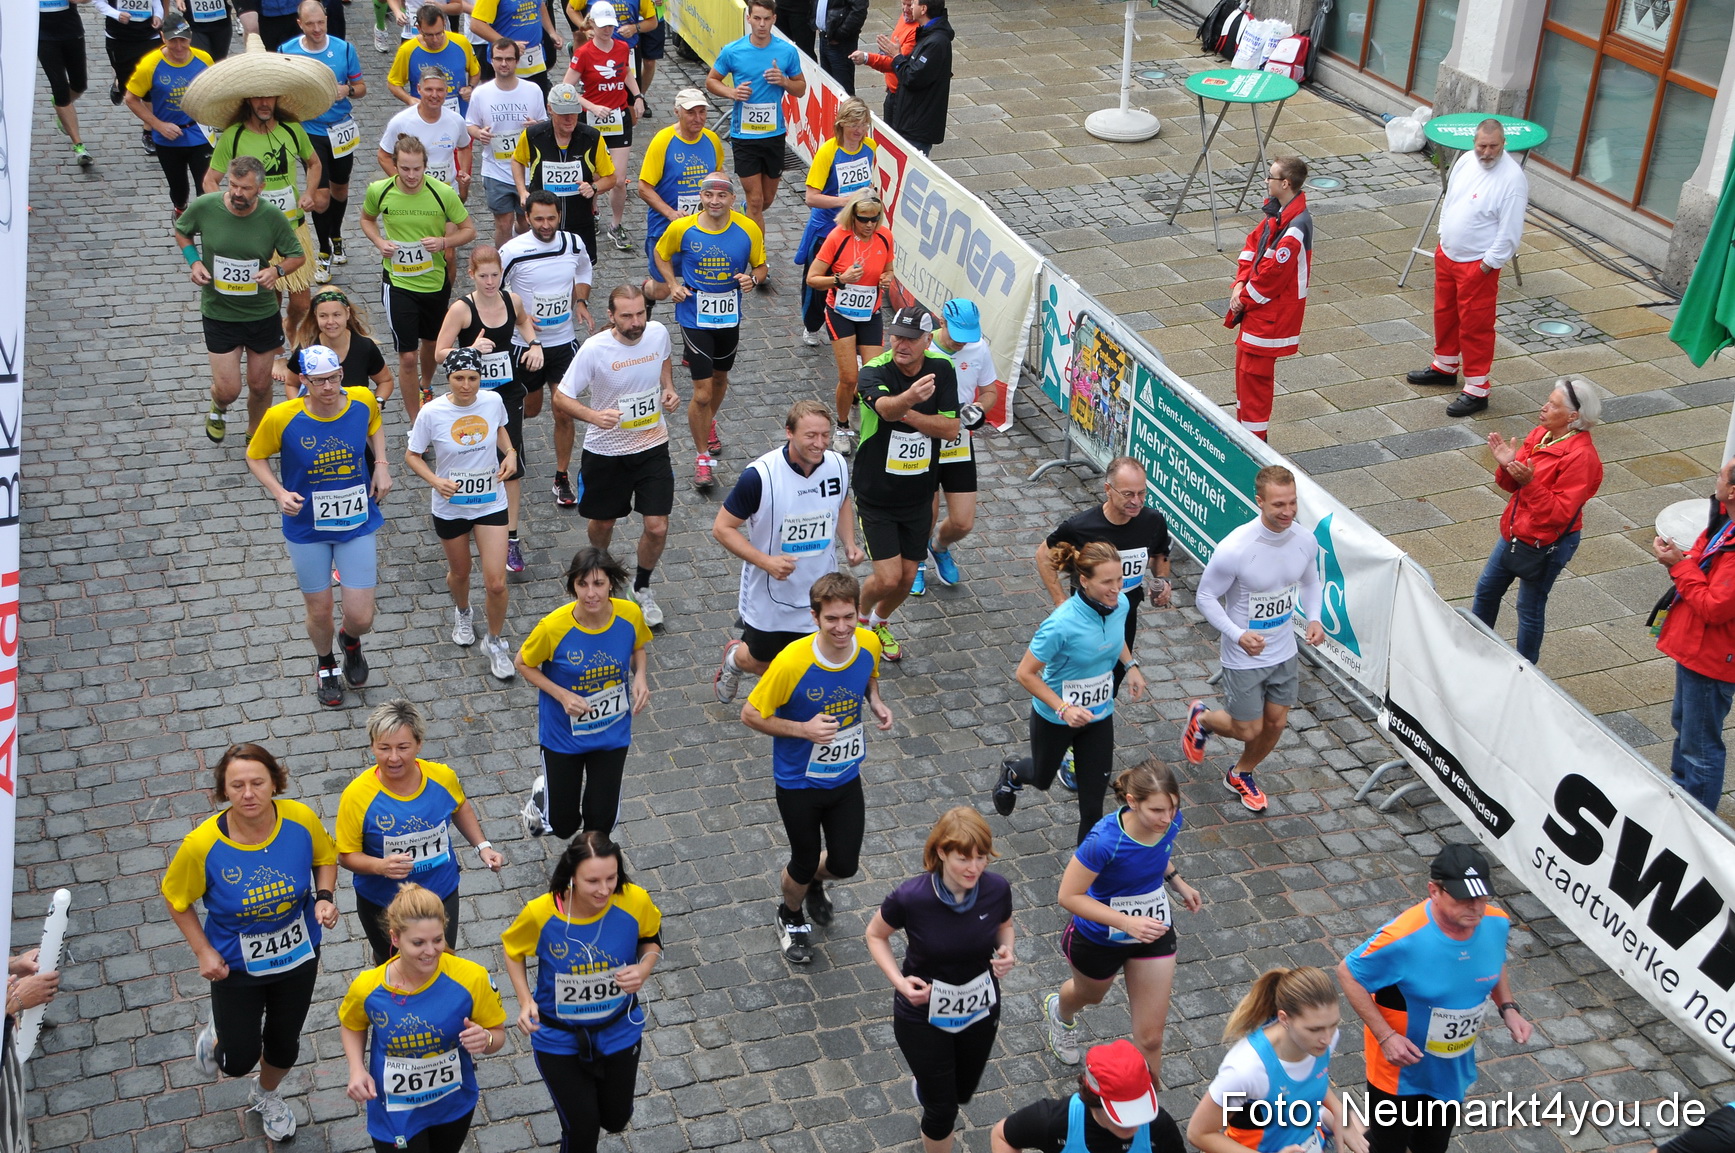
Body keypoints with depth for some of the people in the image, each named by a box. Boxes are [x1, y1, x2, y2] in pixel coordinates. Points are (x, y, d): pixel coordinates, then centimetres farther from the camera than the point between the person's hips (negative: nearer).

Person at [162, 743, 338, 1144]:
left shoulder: (301, 819, -23)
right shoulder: (202, 845, -28)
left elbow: (325, 857, -1)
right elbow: (176, 898, -10)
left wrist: (324, 897, -18)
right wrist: (203, 952, -13)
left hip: (297, 956, 2)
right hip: (235, 965, -2)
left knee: (284, 1044, 22)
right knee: (239, 1061, 9)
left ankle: (266, 1097, 58)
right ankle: (218, 1034, 48)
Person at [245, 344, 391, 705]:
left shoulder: (363, 401, -14)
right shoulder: (281, 417, -21)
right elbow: (255, 457, -3)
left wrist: (381, 464, -3)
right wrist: (280, 493, -19)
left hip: (357, 524, 1)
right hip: (307, 529, -1)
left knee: (360, 617, 0)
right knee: (320, 612, 13)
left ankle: (351, 640, 41)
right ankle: (326, 666, 47)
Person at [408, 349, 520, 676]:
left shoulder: (493, 401, -11)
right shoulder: (432, 413, -19)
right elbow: (412, 456, -8)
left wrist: (510, 452, -6)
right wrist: (436, 481, -25)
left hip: (490, 502, 1)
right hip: (449, 506, -1)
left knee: (496, 583, -7)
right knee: (460, 572, 21)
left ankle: (495, 642, 18)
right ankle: (462, 613, 56)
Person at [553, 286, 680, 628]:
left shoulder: (658, 332, -10)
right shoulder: (594, 349, -23)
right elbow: (561, 398, -18)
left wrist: (669, 388, -3)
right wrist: (595, 416, -37)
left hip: (653, 447, 2)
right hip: (606, 451, -2)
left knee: (657, 527, -2)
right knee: (602, 523, 17)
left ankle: (642, 588, 27)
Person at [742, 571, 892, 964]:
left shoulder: (869, 644, -16)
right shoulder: (791, 662, -31)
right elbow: (751, 715, -19)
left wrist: (875, 702, -12)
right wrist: (804, 730, -29)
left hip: (846, 778, 4)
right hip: (799, 782, -4)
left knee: (844, 864, 14)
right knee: (804, 862, 15)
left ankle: (813, 881, 53)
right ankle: (790, 916, 49)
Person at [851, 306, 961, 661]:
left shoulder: (942, 369, -7)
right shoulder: (874, 372, -22)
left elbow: (951, 428, -11)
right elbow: (886, 407, -45)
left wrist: (905, 413, -24)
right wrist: (909, 398, -68)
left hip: (919, 495, 4)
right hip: (876, 495, -4)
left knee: (907, 578, 12)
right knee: (888, 578, -9)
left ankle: (879, 622, 45)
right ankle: (860, 614, 26)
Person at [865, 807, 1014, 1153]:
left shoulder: (997, 889, -21)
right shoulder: (910, 897, -30)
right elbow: (875, 935, -9)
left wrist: (1006, 952, -19)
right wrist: (899, 981, -23)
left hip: (980, 1010, 4)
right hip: (924, 1014, -4)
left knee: (962, 1093, 27)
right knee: (943, 1110, 9)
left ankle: (927, 1086, 63)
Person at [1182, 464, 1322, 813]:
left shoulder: (1305, 540, -11)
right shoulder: (1235, 549, -29)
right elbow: (1206, 597, -17)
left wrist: (1313, 618, -7)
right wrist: (1238, 635, -29)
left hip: (1285, 653, 5)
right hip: (1244, 657, -5)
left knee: (1276, 723, 16)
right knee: (1248, 730, 6)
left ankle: (1241, 775, 45)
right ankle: (1201, 718, 40)